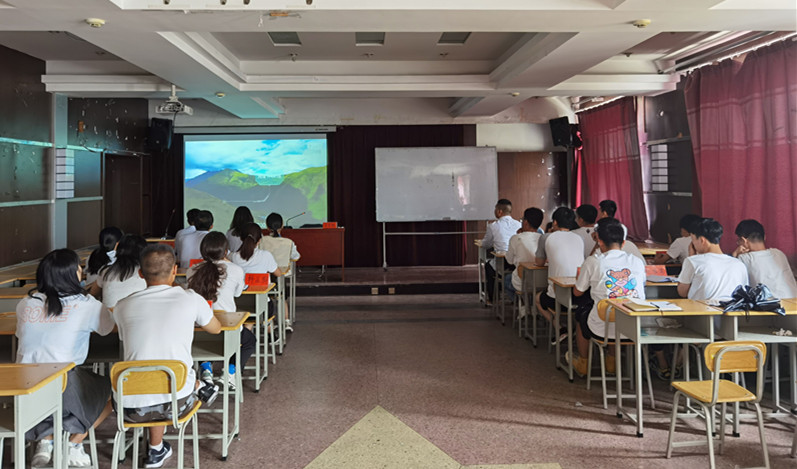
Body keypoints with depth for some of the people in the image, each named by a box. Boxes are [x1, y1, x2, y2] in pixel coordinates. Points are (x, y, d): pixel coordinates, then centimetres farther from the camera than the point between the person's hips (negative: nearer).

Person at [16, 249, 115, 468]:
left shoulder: (25, 304, 6)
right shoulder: (85, 304, -8)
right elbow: (107, 327, 9)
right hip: (64, 388, -5)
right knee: (111, 390, 21)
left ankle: (46, 438, 16)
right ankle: (73, 444, 15)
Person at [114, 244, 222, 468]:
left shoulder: (122, 306, 2)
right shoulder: (190, 299, -4)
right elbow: (216, 328, 16)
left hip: (131, 408, 2)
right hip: (175, 402, -1)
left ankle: (157, 451, 37)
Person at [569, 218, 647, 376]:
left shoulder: (593, 262, -9)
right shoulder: (637, 262, 1)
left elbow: (577, 292, 4)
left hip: (603, 330, -3)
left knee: (581, 314, 30)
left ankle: (583, 364, 45)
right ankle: (611, 362, 45)